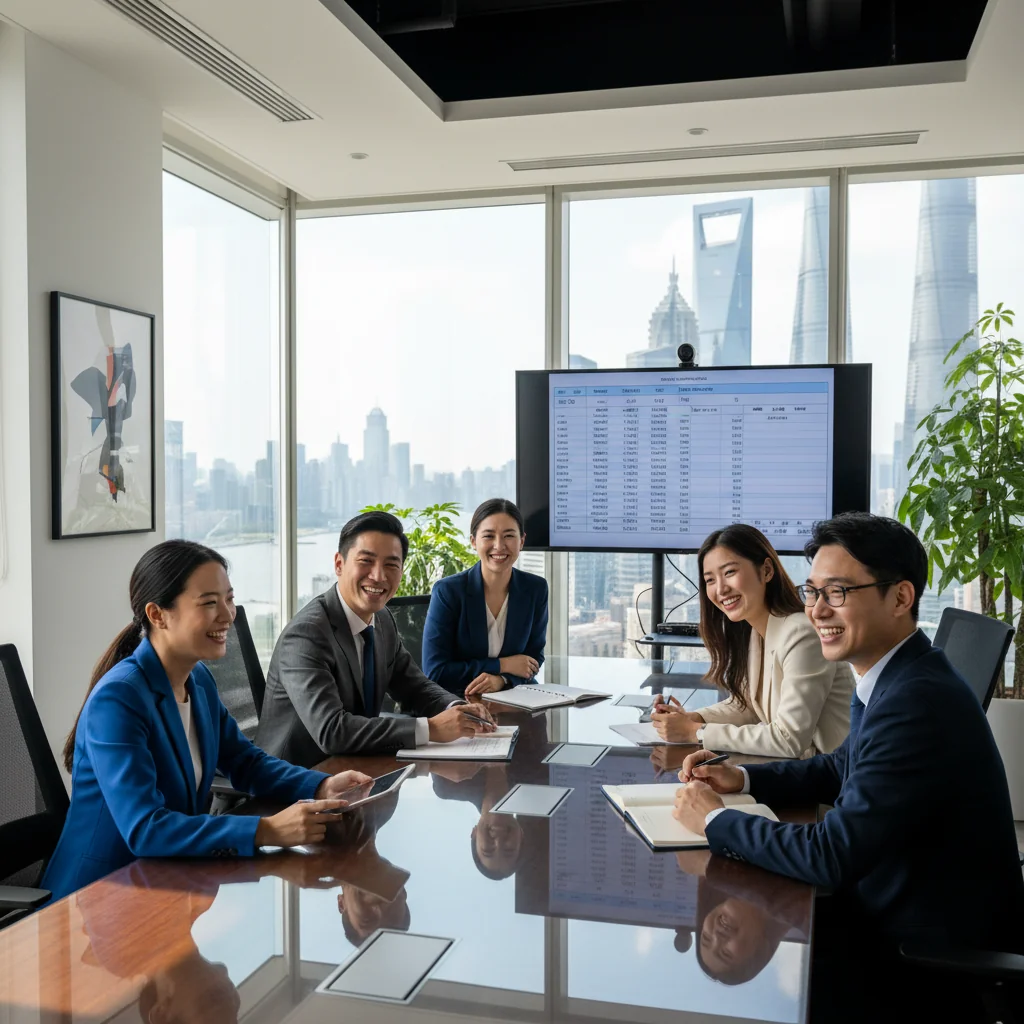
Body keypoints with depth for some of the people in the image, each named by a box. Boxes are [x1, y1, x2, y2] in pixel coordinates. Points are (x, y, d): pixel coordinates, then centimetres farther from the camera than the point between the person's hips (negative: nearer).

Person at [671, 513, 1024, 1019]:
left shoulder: (917, 702, -30)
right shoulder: (894, 678, 1)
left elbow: (830, 855, -29)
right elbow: (842, 769, 17)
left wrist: (715, 819, -16)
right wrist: (742, 779, 4)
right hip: (887, 908, 8)